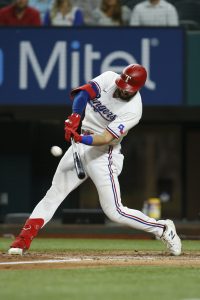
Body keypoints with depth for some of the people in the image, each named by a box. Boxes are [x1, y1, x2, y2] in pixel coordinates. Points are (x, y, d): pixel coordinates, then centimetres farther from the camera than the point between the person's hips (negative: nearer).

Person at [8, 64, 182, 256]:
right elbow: (83, 92, -18)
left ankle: (163, 229, 6)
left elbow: (106, 138, -27)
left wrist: (81, 139, -42)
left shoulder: (133, 110, -20)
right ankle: (24, 240, 5)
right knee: (54, 194, 3)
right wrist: (75, 116, -34)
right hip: (82, 145, 6)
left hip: (103, 153, -6)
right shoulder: (108, 78, -6)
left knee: (114, 212, -9)